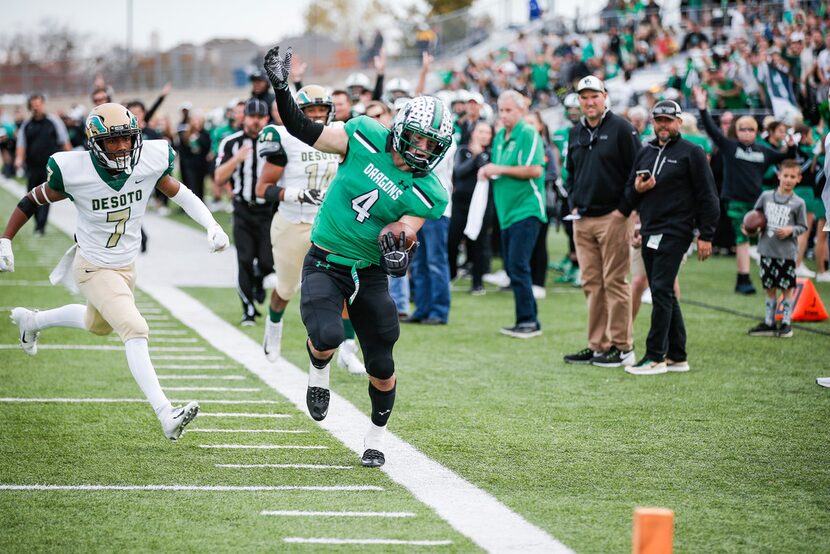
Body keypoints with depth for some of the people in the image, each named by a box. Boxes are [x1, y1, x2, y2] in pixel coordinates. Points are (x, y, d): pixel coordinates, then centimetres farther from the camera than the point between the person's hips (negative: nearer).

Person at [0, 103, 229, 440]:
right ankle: (166, 416, -28)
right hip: (93, 269, -6)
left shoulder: (149, 162, -16)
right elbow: (34, 200, -8)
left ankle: (31, 321, 56)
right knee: (135, 330, -22)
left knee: (98, 325, 30)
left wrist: (211, 225, -14)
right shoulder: (74, 171, -23)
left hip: (126, 266, 6)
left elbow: (179, 193, 0)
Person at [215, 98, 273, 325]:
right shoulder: (231, 143, 3)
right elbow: (219, 180, -2)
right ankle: (249, 310, 7)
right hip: (243, 211, 0)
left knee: (268, 262, -6)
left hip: (269, 210, 0)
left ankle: (258, 280, 30)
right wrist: (236, 159, -16)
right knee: (245, 262, -4)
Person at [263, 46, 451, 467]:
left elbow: (400, 235, -16)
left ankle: (375, 440, 29)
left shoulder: (427, 194, -9)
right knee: (327, 335, -27)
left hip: (369, 272, 1)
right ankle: (319, 372, 11)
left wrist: (396, 248, -39)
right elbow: (303, 131, -2)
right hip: (324, 263, -1)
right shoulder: (366, 138, -8)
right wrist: (280, 88, -12)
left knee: (381, 368, 4)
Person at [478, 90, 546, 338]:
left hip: (526, 209, -9)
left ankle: (528, 321, -9)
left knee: (518, 266, -13)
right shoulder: (500, 137, 16)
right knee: (511, 267, 9)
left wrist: (500, 169, -15)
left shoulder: (528, 134, -9)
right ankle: (528, 320, 14)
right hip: (507, 211, 9)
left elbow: (535, 169, -19)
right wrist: (487, 171, 4)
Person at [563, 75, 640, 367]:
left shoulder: (621, 129, -5)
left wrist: (624, 209, -11)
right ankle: (598, 345, 12)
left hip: (612, 218, -7)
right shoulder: (576, 133, 16)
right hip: (582, 220, 7)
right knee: (592, 284, 7)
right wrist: (573, 204, 12)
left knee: (614, 282, -6)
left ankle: (622, 347, -3)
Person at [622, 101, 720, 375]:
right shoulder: (644, 153, 17)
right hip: (649, 233, 7)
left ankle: (655, 357, -12)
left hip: (675, 232, -7)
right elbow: (629, 194, 22)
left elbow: (707, 196, -5)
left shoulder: (691, 153, -2)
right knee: (664, 295, 9)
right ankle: (677, 356, 15)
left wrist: (706, 236, -10)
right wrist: (637, 189, -3)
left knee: (661, 291, -13)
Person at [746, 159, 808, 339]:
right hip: (767, 250, 3)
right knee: (769, 288, 11)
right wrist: (748, 227, -2)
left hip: (787, 252, -3)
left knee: (787, 288, 2)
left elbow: (803, 227, 2)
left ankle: (786, 323, 12)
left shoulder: (798, 203, -3)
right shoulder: (766, 196, 4)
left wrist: (791, 230, -16)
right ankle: (769, 322, 20)